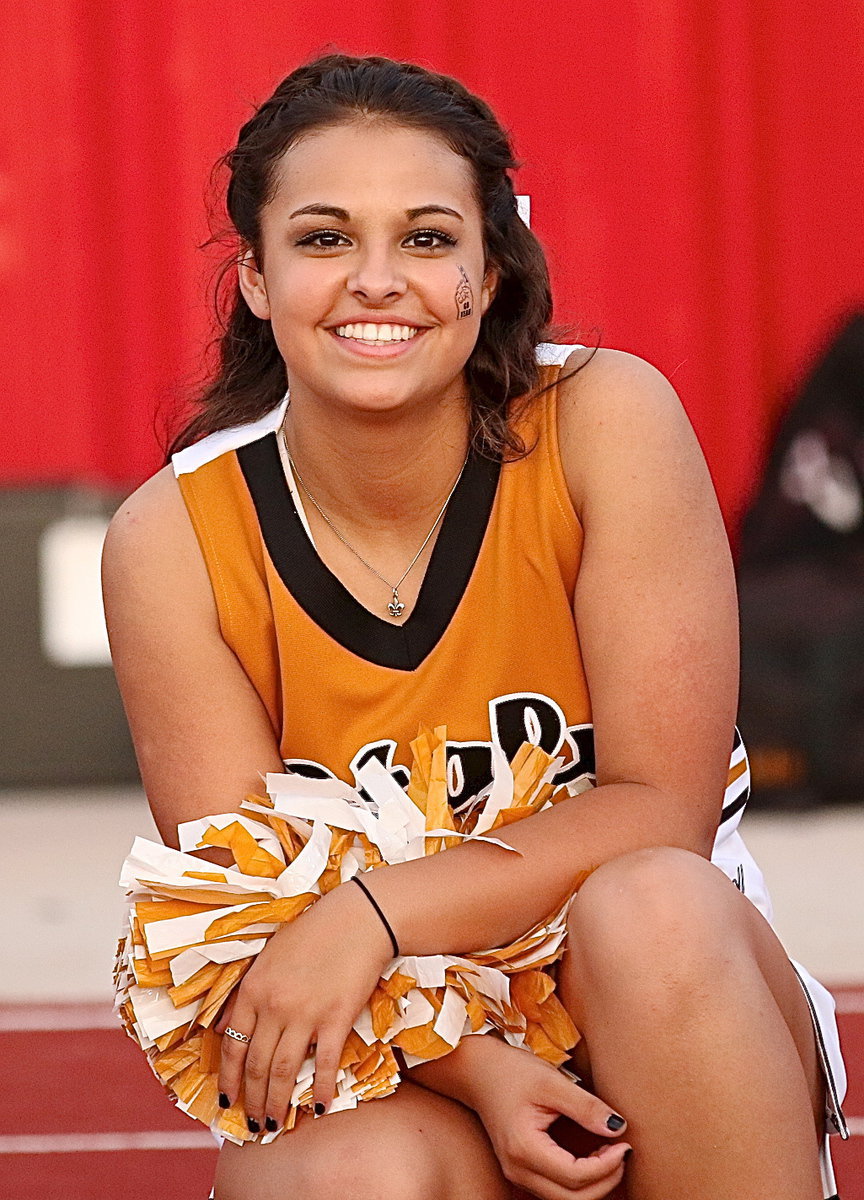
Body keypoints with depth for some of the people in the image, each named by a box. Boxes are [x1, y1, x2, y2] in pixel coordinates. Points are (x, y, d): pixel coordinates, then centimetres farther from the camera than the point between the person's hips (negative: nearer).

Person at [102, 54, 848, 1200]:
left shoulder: (605, 422, -11)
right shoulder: (173, 541, -9)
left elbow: (663, 809, -13)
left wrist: (373, 916, -25)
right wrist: (477, 1070, -26)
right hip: (386, 1081, -1)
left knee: (650, 912, -33)